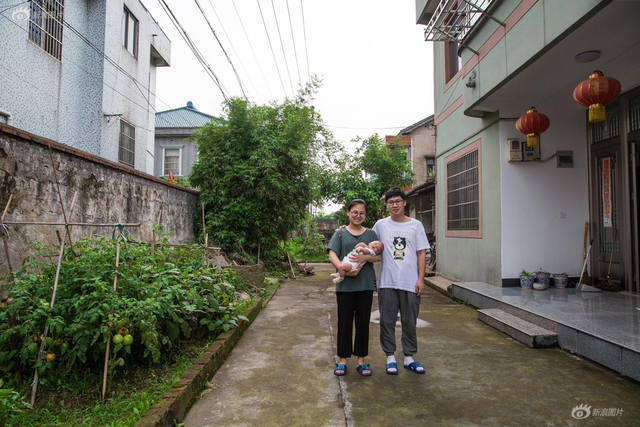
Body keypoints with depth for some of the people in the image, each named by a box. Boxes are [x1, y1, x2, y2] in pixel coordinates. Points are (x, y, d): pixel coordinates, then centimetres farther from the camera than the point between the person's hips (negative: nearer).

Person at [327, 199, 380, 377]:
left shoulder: (370, 233, 9)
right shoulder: (340, 233, 4)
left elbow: (377, 256, 2)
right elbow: (332, 255, -7)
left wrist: (364, 257, -18)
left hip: (366, 284, 2)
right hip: (345, 284, -1)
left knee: (363, 322, 9)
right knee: (344, 322, 6)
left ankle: (361, 360, 22)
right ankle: (342, 360, 19)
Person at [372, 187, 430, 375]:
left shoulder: (416, 225, 3)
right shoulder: (381, 225, 4)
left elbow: (421, 253, 3)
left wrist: (420, 279, -3)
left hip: (410, 282, 0)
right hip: (387, 282, 0)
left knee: (410, 322, 10)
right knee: (387, 321, 7)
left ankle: (409, 357, 25)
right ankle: (390, 357, 21)